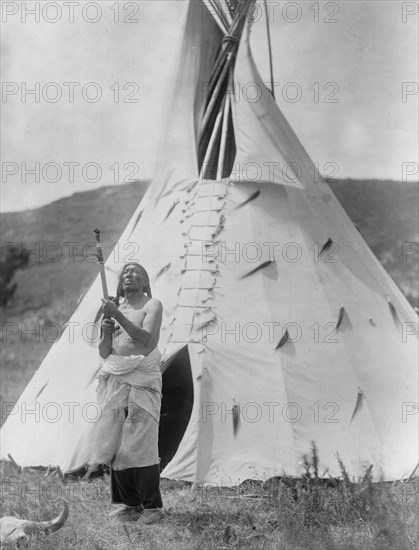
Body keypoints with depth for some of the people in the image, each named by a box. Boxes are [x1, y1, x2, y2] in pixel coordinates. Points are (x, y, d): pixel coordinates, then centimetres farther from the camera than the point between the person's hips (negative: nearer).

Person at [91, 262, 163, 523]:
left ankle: (152, 506, -3)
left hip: (142, 379, -5)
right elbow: (104, 353, 15)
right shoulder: (115, 309, 17)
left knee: (142, 442, -9)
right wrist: (106, 333, -4)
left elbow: (145, 338, -16)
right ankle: (127, 503, 11)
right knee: (116, 443, 2)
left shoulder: (152, 305, 2)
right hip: (116, 380, 5)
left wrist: (118, 316, -21)